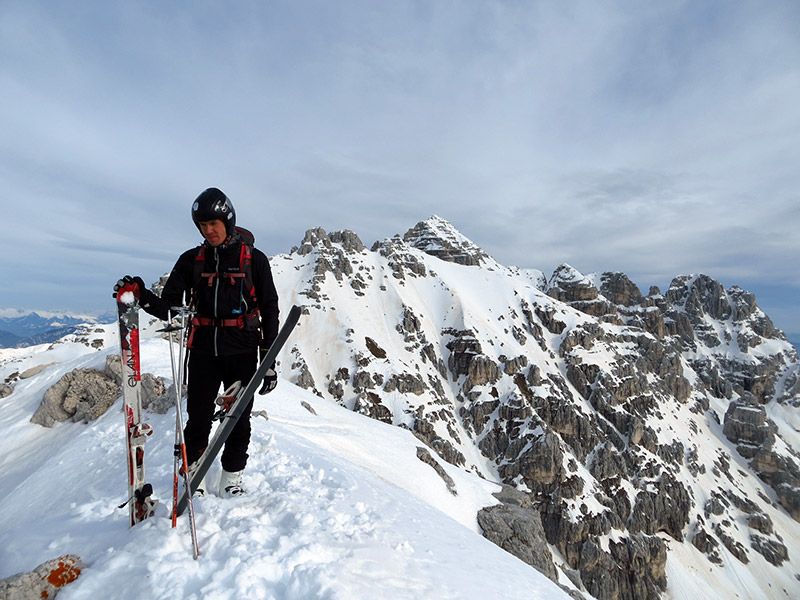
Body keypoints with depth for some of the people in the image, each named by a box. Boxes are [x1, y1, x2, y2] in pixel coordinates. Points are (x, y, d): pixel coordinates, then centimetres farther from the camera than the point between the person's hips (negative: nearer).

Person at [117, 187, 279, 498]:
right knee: (197, 416, 5)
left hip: (242, 350, -2)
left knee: (238, 417, 7)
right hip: (203, 348, 2)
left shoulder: (254, 259, -2)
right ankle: (193, 473, 25)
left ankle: (232, 477, 25)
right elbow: (169, 308, 7)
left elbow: (269, 310, -1)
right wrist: (143, 297, -15)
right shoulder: (191, 260, 6)